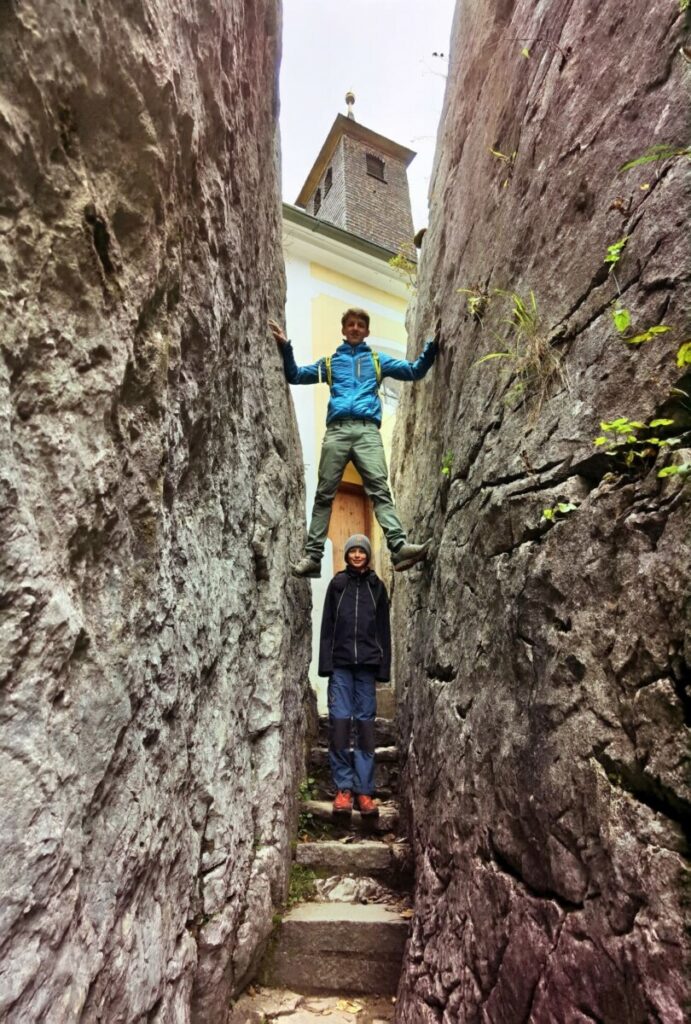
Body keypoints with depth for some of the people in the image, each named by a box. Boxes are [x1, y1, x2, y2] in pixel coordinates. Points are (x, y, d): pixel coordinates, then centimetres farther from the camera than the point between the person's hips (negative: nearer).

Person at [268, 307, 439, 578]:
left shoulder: (378, 360, 26)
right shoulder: (330, 361, 27)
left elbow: (414, 371, 22)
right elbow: (295, 376, 23)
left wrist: (431, 347, 8)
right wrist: (285, 347, 10)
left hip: (367, 430, 0)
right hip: (337, 429, 1)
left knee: (380, 489, -16)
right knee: (324, 494, -5)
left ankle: (399, 547, -28)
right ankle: (313, 556, -6)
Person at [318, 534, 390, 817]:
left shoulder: (377, 586, 10)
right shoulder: (337, 583, 7)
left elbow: (384, 629, 8)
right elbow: (327, 625, 4)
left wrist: (384, 666, 2)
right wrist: (326, 662, -4)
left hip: (367, 664, 1)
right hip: (340, 663, 0)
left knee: (365, 724, 3)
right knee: (339, 722, -3)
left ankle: (364, 791, 10)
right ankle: (343, 788, 8)